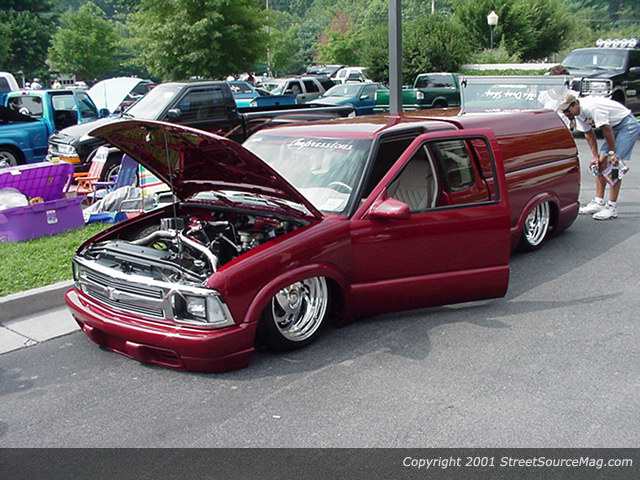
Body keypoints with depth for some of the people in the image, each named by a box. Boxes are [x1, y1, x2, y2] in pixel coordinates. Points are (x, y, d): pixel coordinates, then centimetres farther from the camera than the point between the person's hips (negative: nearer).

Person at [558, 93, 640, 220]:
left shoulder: (593, 107, -31)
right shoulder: (578, 114, -3)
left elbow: (607, 130, -26)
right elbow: (589, 134, 5)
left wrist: (612, 153, -19)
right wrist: (594, 156, 0)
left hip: (628, 125, -9)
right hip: (615, 127, 9)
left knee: (614, 164, -15)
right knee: (601, 162, 4)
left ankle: (612, 208, -12)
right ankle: (598, 202, 9)